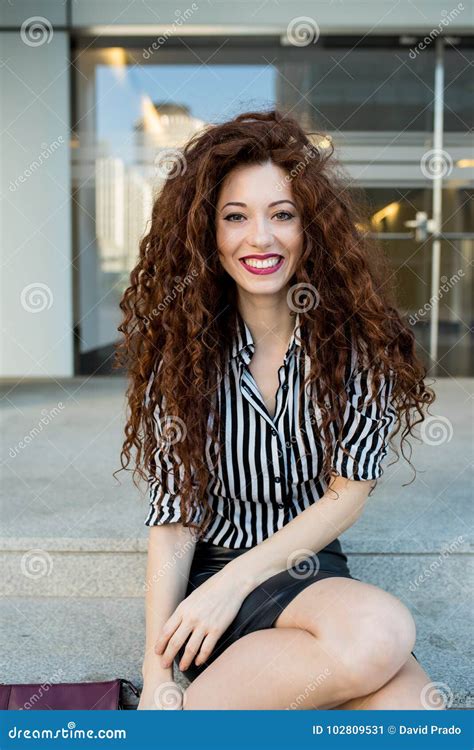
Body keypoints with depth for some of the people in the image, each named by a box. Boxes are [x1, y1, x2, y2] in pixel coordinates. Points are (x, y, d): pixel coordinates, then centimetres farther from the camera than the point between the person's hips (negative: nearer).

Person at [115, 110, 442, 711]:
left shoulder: (356, 338, -2)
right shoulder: (181, 347, -4)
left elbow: (348, 493, -4)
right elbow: (173, 518, -7)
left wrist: (234, 581, -12)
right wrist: (157, 678, -15)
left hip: (314, 572, 3)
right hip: (210, 576, -2)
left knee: (410, 704, -26)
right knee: (378, 634, -31)